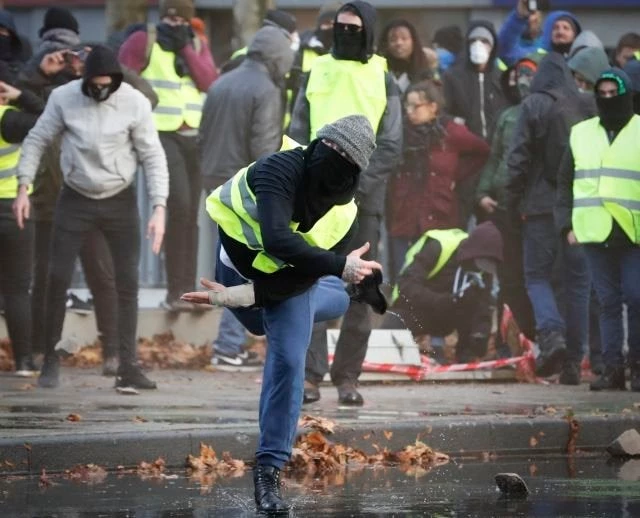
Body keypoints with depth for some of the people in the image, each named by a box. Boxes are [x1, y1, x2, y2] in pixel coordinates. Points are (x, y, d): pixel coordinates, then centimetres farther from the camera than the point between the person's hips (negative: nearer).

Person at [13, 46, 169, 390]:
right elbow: (37, 140, 2)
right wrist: (23, 187, -6)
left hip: (120, 202, 0)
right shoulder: (63, 98, -9)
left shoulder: (135, 103, -11)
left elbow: (153, 157, -6)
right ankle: (50, 360, 10)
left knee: (127, 283, -2)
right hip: (75, 200, 0)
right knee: (58, 278, -3)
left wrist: (158, 208, -13)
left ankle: (128, 367, 4)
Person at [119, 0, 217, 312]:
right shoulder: (142, 42, -1)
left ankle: (186, 290, 12)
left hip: (195, 136, 5)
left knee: (190, 215, 7)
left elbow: (209, 82, -3)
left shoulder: (197, 45, 13)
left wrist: (185, 48, -9)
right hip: (161, 134, -5)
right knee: (179, 205, -19)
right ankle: (175, 291, -14)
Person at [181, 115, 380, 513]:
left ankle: (270, 469, -1)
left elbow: (295, 279, -27)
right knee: (261, 324, 28)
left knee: (288, 361, -12)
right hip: (240, 263, 0)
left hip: (289, 279, 0)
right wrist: (339, 267, -52)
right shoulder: (281, 169, -39)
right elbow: (277, 240, -54)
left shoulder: (344, 217, -28)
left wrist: (237, 296, -37)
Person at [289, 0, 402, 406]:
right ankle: (311, 374, -5)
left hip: (363, 197, -1)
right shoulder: (316, 74, 10)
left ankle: (348, 376, 6)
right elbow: (297, 134, 8)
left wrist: (358, 182, -13)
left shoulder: (382, 81, 6)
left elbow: (391, 145, 0)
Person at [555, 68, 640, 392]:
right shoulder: (581, 135, 15)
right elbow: (566, 183, 16)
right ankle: (612, 368, 5)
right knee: (608, 301, 3)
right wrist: (566, 225, 5)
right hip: (596, 232, 3)